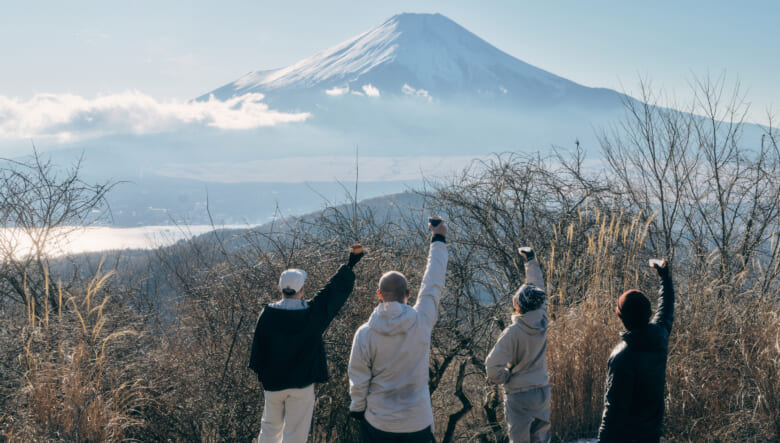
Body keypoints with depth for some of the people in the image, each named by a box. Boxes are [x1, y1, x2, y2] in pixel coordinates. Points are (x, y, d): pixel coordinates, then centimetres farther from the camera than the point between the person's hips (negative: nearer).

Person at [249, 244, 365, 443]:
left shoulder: (267, 315, -11)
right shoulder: (312, 313, -14)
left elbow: (258, 348, -3)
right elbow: (337, 288, -4)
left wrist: (262, 375, 12)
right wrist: (351, 262, 7)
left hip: (272, 382, 2)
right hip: (302, 383, -2)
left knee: (270, 427, 21)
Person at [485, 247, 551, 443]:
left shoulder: (513, 333, -23)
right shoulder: (542, 321, -6)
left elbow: (493, 366, -24)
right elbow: (538, 285, 9)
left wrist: (506, 377, -3)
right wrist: (531, 261, 20)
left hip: (519, 395, -6)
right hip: (542, 390, 6)